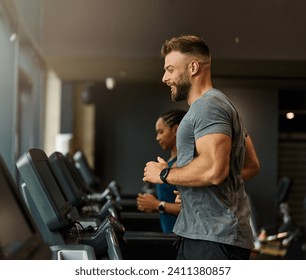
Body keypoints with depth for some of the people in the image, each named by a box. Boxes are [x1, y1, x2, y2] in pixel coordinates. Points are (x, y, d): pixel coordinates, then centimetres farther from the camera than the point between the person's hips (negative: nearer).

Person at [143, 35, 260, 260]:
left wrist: (164, 174, -12)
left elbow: (213, 169, -28)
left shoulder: (208, 106, -13)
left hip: (215, 239, -11)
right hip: (199, 234, 11)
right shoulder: (214, 106, 20)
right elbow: (252, 166, 22)